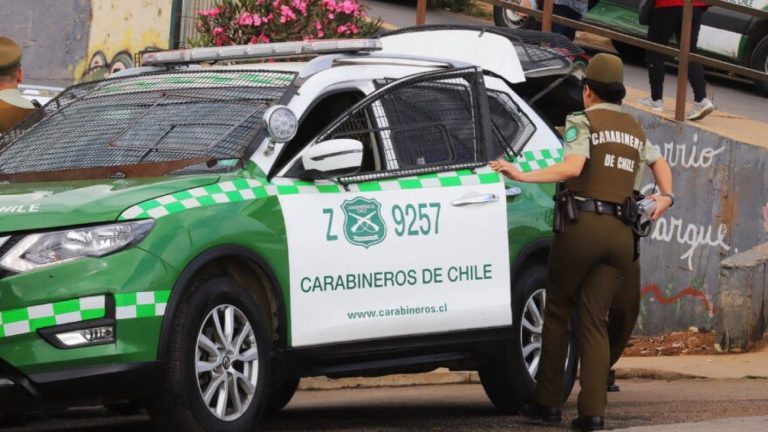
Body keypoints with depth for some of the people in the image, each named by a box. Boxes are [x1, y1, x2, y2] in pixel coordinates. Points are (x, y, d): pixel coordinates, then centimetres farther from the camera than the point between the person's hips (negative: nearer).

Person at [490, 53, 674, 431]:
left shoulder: (582, 122, -2)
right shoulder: (635, 129, 20)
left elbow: (572, 168, -17)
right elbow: (659, 163, 35)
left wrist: (523, 176, -19)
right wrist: (666, 196, 25)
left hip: (582, 226, -5)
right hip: (622, 233, 5)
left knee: (557, 311, 8)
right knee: (594, 320, 3)